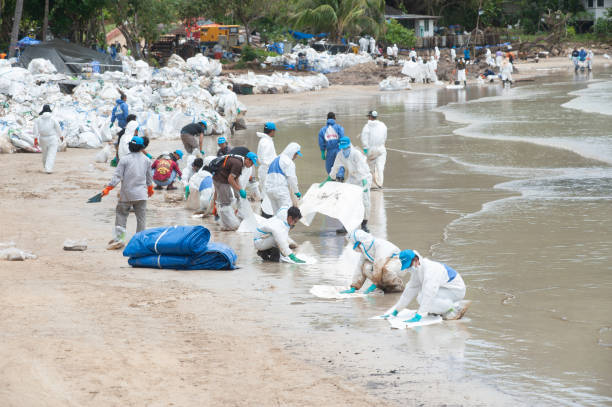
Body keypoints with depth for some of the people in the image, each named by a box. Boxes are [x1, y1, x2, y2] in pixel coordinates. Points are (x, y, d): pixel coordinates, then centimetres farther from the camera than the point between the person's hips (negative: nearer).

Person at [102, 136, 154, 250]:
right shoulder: (146, 160, 3)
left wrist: (108, 188, -7)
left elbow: (117, 176, -12)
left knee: (121, 214, 6)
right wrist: (150, 189, 33)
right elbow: (149, 177, 16)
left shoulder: (124, 159, -8)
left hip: (126, 194, -2)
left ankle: (119, 238, -1)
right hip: (141, 193, 2)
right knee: (141, 217, 9)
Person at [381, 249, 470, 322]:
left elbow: (428, 294, -37)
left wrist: (418, 316, -42)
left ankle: (456, 307, -14)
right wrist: (396, 310, 8)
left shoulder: (431, 269, -29)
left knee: (425, 299, -27)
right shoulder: (417, 269, 1)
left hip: (456, 290, -10)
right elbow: (410, 289, 9)